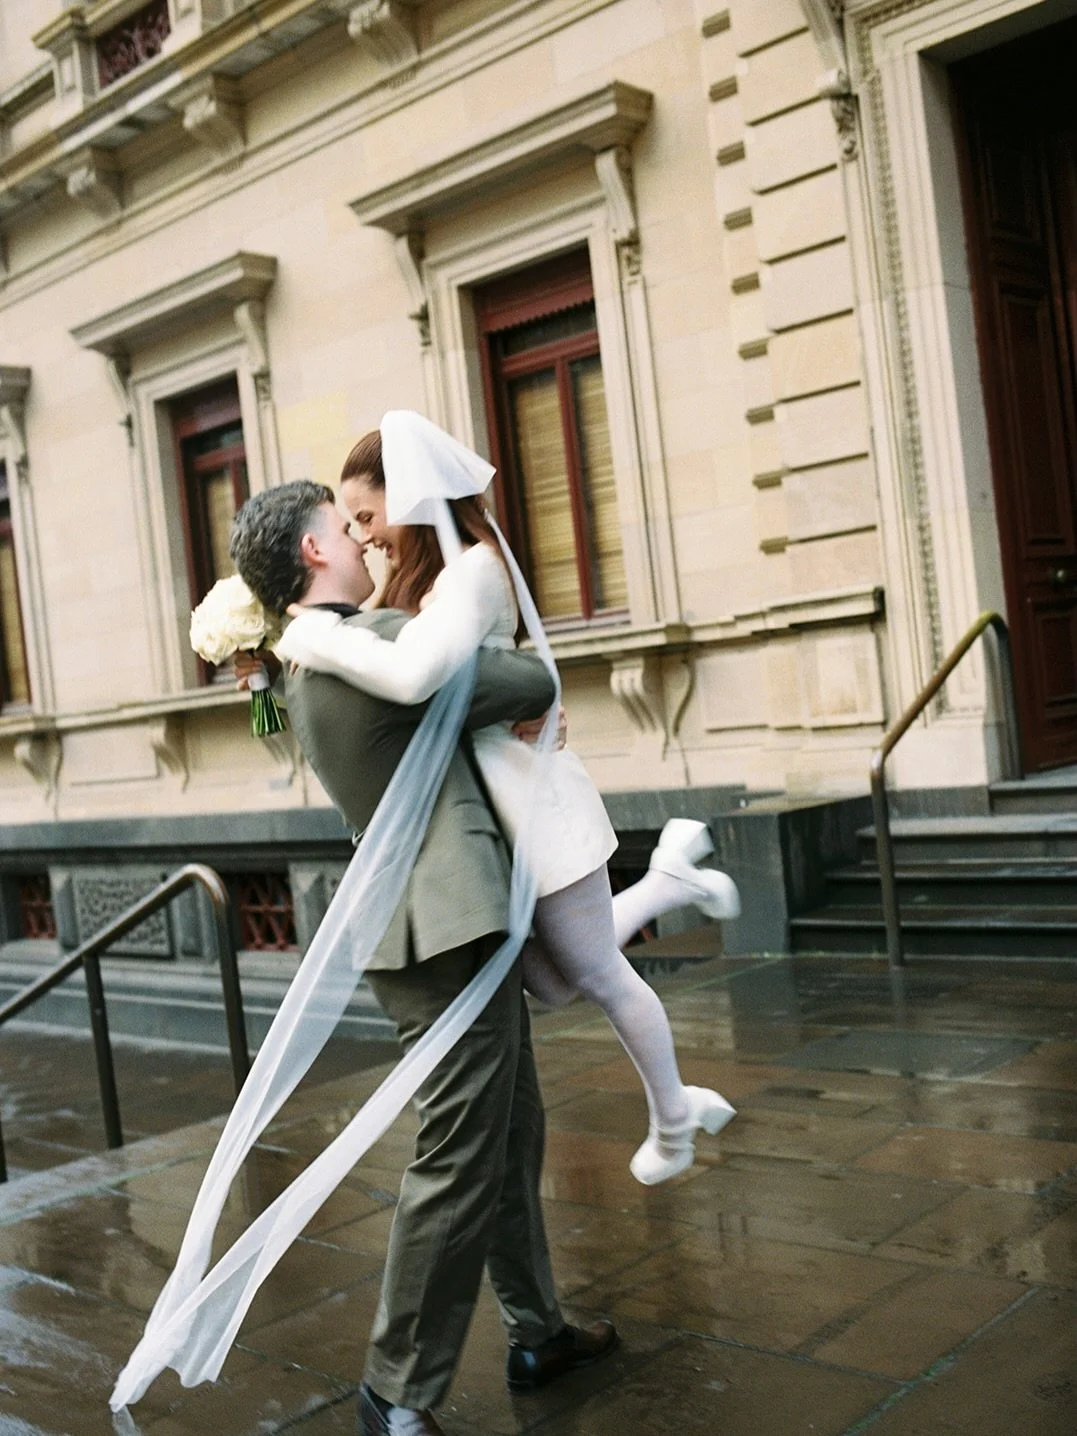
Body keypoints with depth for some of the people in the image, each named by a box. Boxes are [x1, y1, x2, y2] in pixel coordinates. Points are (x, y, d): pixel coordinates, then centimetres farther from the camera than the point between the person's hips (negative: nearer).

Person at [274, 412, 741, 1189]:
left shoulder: (472, 570, -21)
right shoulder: (427, 577, 7)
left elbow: (412, 674, -39)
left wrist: (316, 637, -25)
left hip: (529, 804, -8)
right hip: (480, 815, 8)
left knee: (598, 976, 12)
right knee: (554, 983, 17)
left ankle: (674, 1122, 35)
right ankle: (668, 878, 31)